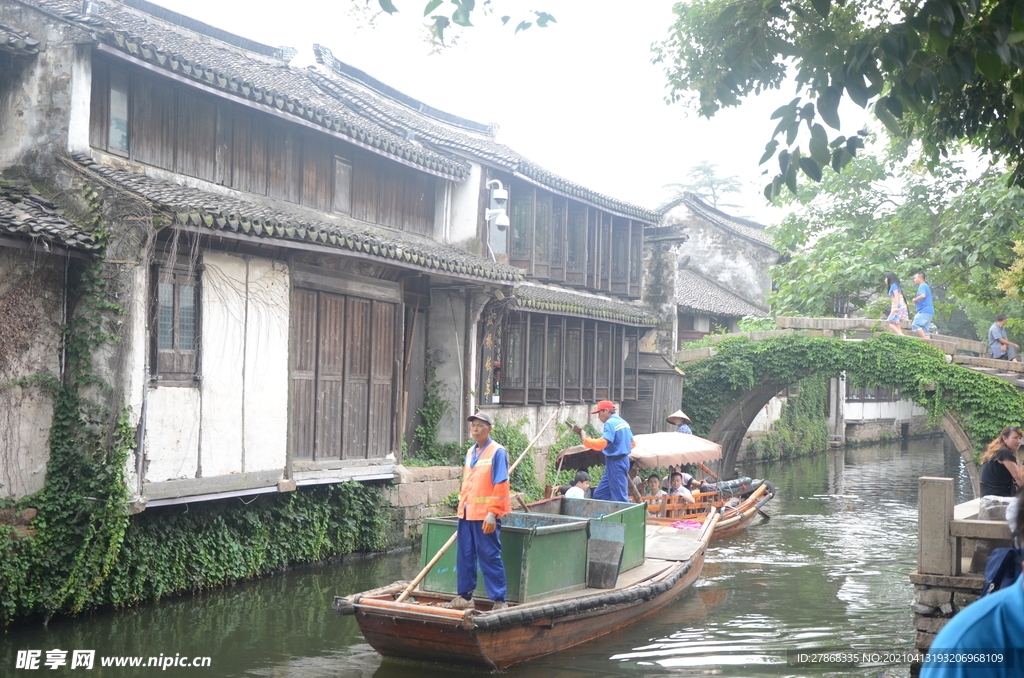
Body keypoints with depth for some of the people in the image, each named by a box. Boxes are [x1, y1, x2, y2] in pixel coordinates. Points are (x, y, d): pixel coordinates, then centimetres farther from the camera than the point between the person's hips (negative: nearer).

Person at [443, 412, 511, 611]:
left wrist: (492, 514, -19)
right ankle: (465, 597, 22)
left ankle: (499, 600, 1)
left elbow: (500, 485, -14)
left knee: (490, 557, -5)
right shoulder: (470, 452, 14)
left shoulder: (497, 452, -8)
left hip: (485, 515, -7)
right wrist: (462, 507, 15)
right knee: (464, 556, 11)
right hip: (466, 513, 7)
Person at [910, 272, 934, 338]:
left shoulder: (922, 286, -5)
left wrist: (914, 300, -8)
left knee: (915, 325, -19)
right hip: (929, 311, 10)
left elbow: (923, 295, -24)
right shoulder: (926, 286, 27)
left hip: (924, 311, -10)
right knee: (925, 331, 6)